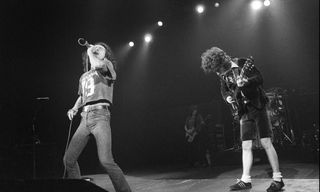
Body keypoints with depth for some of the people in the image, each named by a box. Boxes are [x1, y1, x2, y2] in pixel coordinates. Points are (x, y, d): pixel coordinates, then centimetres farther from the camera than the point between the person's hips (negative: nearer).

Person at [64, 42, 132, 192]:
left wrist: (90, 52, 1)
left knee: (106, 160, -22)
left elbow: (96, 65, -19)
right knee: (68, 159, 4)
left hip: (100, 116, -7)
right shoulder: (84, 77, 25)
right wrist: (74, 109, 17)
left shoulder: (108, 67, 5)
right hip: (84, 119, 7)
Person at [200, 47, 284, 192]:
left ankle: (278, 179, 0)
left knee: (266, 143, -7)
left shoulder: (243, 64, -12)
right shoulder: (222, 74, 5)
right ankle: (245, 180, 10)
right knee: (246, 146, 4)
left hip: (257, 106, -5)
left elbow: (259, 79, -14)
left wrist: (245, 81, -32)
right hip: (244, 111, 6)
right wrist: (227, 97, -4)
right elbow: (224, 89, 18)